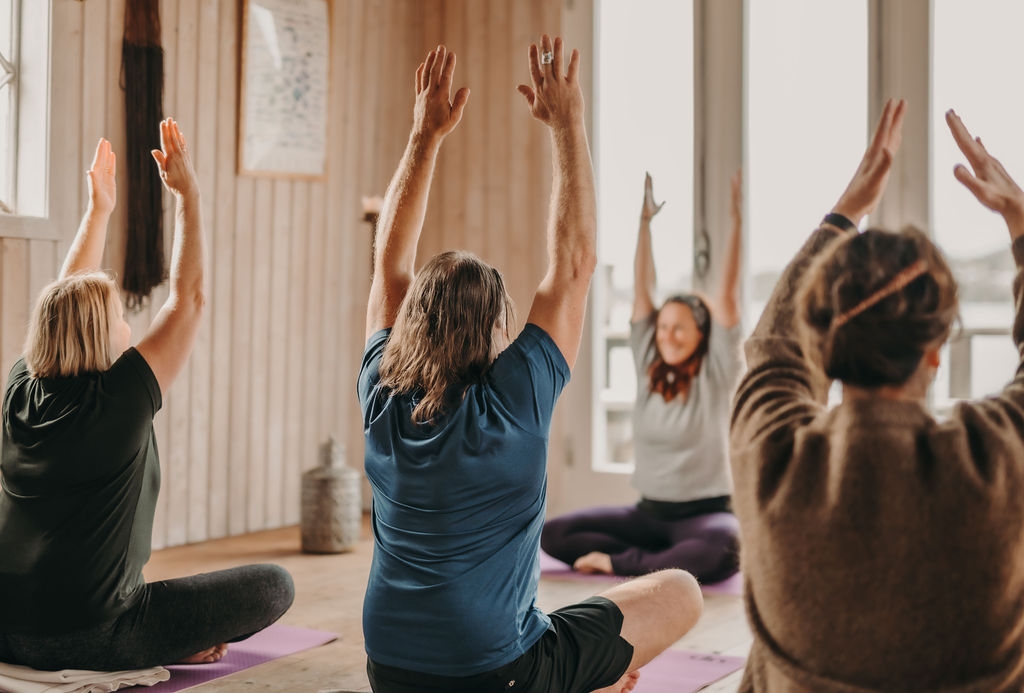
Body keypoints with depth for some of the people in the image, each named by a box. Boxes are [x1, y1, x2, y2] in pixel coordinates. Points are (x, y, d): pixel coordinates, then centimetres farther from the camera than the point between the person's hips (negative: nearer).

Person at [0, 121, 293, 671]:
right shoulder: (119, 400, -15)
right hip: (87, 641, -7)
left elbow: (64, 301, 18)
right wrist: (187, 195, 2)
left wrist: (98, 209, 27)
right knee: (274, 585, -2)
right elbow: (188, 298, -5)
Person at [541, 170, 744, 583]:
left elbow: (727, 295, -10)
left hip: (704, 512, -4)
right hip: (648, 513, 5)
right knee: (553, 534, -14)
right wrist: (645, 221, 7)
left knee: (723, 549, -40)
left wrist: (737, 221, -14)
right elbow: (642, 290, 7)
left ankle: (620, 564, -23)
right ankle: (670, 563, -16)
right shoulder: (648, 371, 7)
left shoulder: (715, 376, -3)